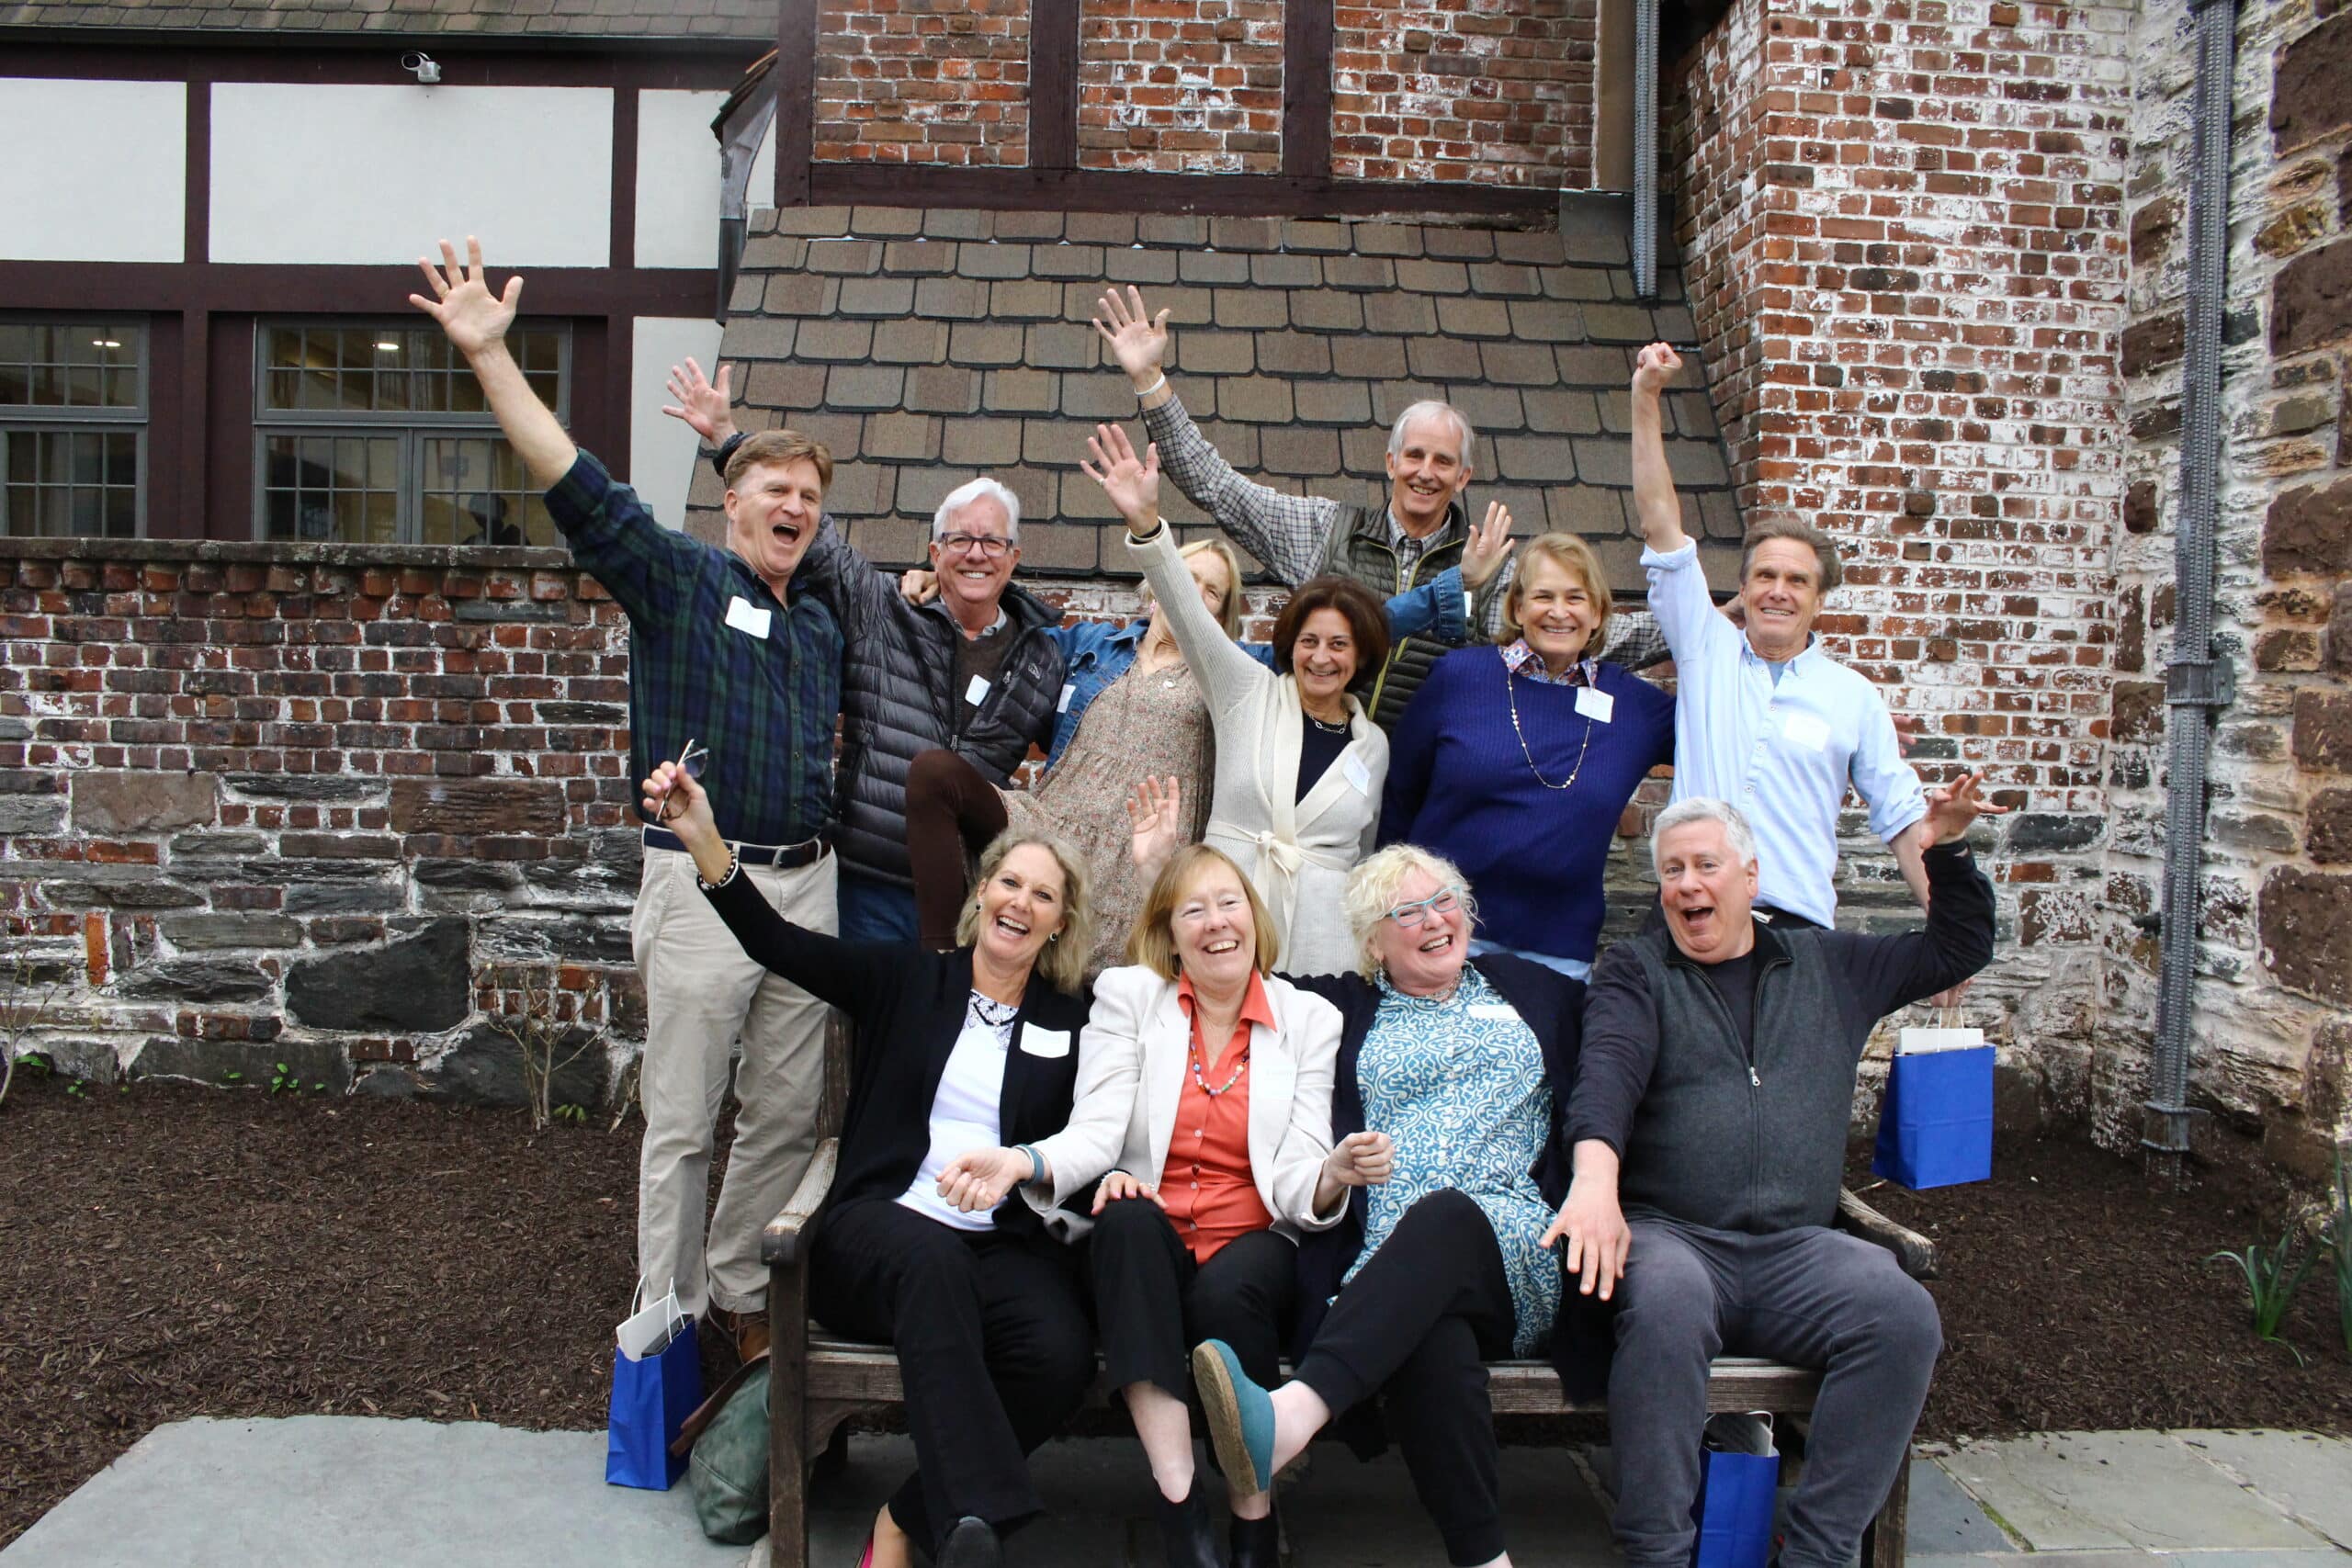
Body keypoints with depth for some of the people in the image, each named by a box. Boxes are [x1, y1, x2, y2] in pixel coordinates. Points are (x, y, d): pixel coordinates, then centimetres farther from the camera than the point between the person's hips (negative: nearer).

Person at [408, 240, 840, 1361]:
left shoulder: (822, 622, 15)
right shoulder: (676, 578, -1)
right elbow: (577, 486, -14)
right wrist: (489, 355, -22)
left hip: (808, 882, 6)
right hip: (705, 880, -5)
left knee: (788, 1115, 12)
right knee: (682, 1121, 3)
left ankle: (740, 1291, 28)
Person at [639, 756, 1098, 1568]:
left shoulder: (1070, 1021, 15)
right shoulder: (905, 978, 11)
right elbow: (776, 942, -1)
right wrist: (703, 840, -16)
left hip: (1006, 1246, 2)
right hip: (883, 1225, -2)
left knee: (1062, 1359, -29)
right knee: (932, 1257, -39)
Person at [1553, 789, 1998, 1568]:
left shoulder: (1827, 965, 22)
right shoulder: (1634, 969, 10)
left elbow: (1959, 948, 33)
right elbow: (1609, 1068, -10)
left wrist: (1946, 850, 17)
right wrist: (1595, 1176, -29)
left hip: (1797, 1247, 3)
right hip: (1669, 1233, -3)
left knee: (1904, 1315, -27)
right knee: (1665, 1303, -37)